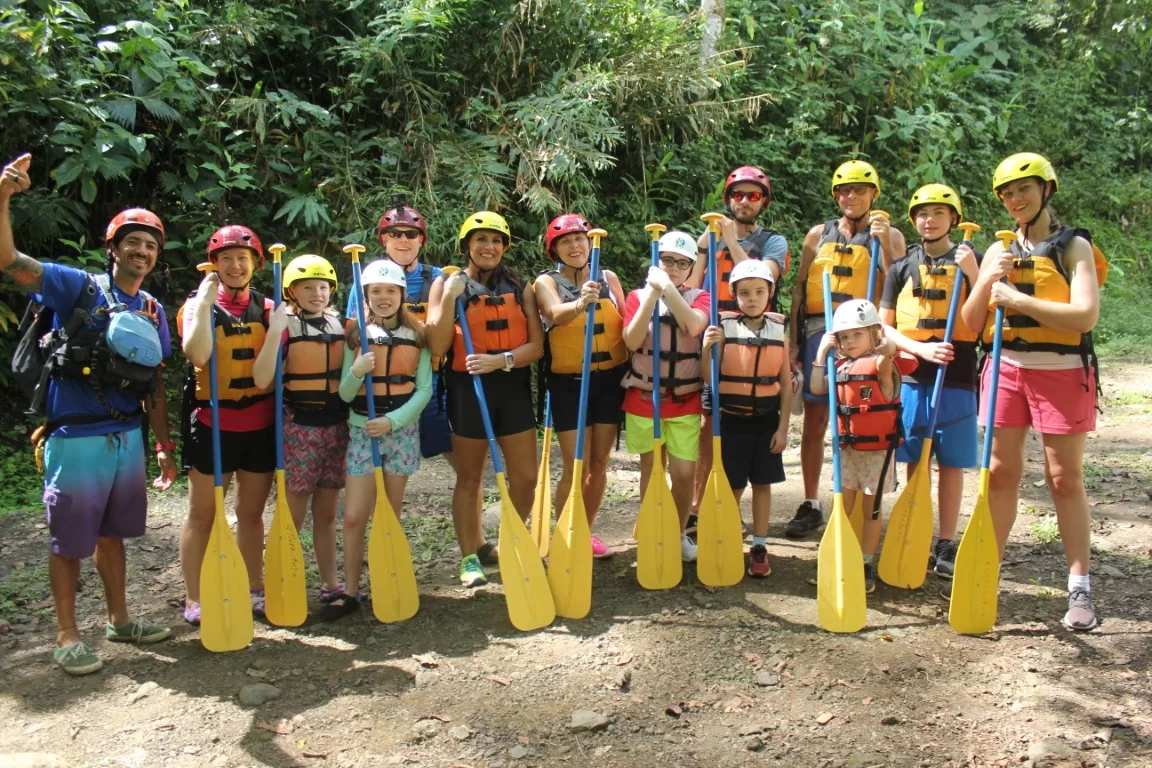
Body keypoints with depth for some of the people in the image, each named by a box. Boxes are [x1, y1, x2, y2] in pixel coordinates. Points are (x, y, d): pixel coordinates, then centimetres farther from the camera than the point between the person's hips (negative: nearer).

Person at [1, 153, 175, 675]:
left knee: (112, 533, 18)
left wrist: (164, 446, 13)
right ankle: (67, 637, 18)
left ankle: (119, 619, 32)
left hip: (128, 437, 5)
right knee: (70, 541, 5)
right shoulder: (77, 288, -7)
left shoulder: (154, 311, 9)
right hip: (75, 439, -5)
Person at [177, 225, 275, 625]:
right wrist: (205, 302, -22)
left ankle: (255, 590, 24)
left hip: (259, 425, 3)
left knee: (251, 512, 13)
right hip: (212, 424, -3)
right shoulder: (199, 303, -2)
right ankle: (194, 600, 13)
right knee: (202, 514, 4)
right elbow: (197, 354, -22)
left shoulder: (268, 308, 7)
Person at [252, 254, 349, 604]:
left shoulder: (339, 325, 9)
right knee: (293, 516, 1)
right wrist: (274, 331, -25)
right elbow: (262, 379, -19)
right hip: (298, 426, -5)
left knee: (327, 513, 13)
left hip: (336, 426, 5)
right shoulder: (285, 326, -6)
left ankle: (330, 584, 21)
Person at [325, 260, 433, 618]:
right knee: (353, 516, -4)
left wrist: (392, 420, -16)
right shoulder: (355, 335, 2)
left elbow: (424, 389, -4)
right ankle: (350, 590, 9)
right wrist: (356, 371, -21)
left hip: (402, 429, 0)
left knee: (390, 516, 8)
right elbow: (344, 394, 0)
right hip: (363, 430, 0)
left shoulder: (417, 335, 2)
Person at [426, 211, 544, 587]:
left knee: (525, 477, 5)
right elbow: (437, 348, -10)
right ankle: (471, 555, 22)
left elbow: (536, 345, -2)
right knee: (469, 478, 9)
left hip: (513, 388, 3)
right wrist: (450, 298, -18)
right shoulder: (447, 284, -1)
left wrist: (500, 360, -19)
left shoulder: (519, 287, 5)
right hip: (468, 389, -2)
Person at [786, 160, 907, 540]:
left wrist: (884, 242, -13)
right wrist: (794, 341, 7)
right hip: (819, 331, 2)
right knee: (814, 421, 4)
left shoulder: (890, 235, 7)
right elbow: (799, 289, 13)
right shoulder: (819, 234, 14)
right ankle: (810, 506, 14)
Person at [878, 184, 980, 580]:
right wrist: (921, 348, -12)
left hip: (956, 379, -1)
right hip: (911, 379, 1)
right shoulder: (902, 268, 8)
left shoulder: (970, 261, 5)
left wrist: (972, 273, -15)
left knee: (951, 463, 4)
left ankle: (946, 545, 13)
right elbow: (884, 326, 5)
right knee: (915, 463, 6)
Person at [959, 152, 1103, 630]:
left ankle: (1080, 588, 7)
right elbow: (972, 323, 7)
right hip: (1007, 370, 4)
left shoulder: (1073, 246, -1)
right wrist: (988, 281, -9)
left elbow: (1086, 315, -16)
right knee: (1001, 472, 6)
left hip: (1061, 372, -4)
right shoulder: (998, 251, 11)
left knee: (1065, 479, 1)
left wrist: (1019, 299, -18)